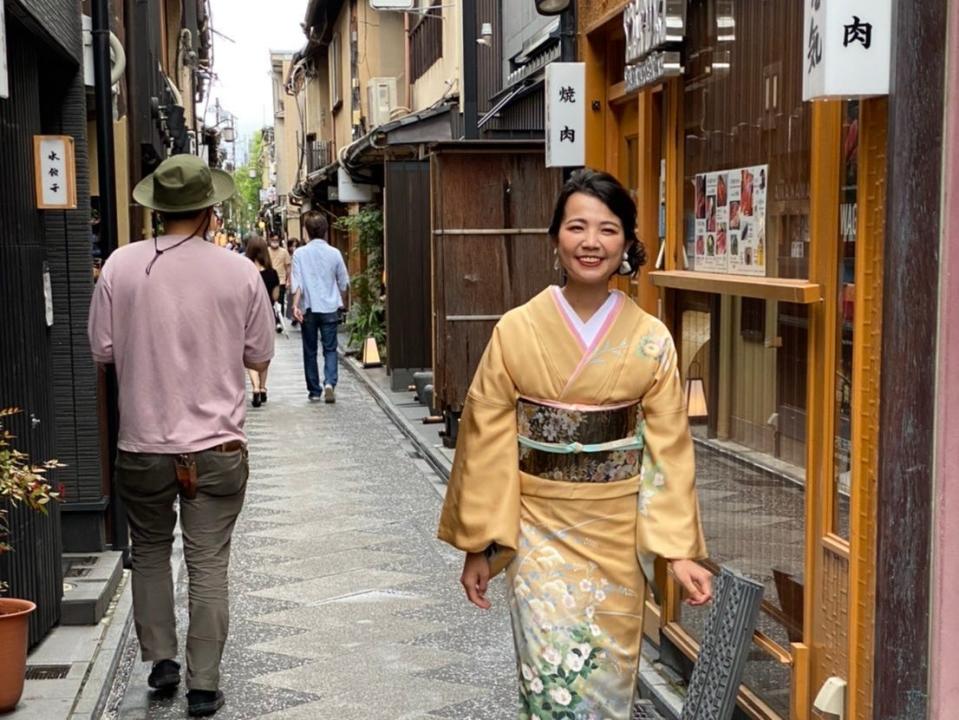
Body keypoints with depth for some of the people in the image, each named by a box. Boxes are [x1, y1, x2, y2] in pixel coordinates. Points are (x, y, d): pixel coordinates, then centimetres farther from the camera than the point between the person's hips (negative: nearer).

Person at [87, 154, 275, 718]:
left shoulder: (122, 265, -7)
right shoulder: (240, 272, -7)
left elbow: (103, 350, -1)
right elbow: (259, 358, 2)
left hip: (143, 444, 1)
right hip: (217, 446, -1)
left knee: (150, 551, 22)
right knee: (209, 565, 7)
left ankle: (161, 659, 24)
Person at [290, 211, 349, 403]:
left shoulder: (300, 254, -4)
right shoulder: (334, 253, -1)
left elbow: (297, 283, -12)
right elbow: (343, 283, 7)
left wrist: (295, 305, -15)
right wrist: (342, 302, 23)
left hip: (308, 308, 0)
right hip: (330, 308, 0)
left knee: (310, 351, 10)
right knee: (330, 348, 4)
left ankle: (314, 391, 15)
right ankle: (329, 383, -18)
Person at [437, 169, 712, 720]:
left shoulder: (652, 340, -5)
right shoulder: (516, 332, -7)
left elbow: (668, 449, -2)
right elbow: (488, 443, -3)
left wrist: (680, 550, -7)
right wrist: (479, 544, -1)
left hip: (618, 532, 1)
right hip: (540, 529, -1)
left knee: (608, 675, 11)